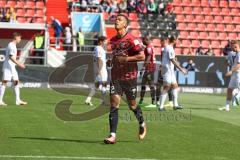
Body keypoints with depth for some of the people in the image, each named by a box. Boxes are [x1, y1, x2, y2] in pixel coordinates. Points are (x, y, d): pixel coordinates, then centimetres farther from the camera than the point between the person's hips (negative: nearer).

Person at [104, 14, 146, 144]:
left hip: (130, 77, -4)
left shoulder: (131, 39, -11)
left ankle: (142, 124, 39)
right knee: (114, 104, -9)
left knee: (132, 105, 9)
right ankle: (112, 135, -13)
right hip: (116, 77, 4)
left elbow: (142, 56, -16)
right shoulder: (112, 40, 10)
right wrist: (111, 61, 5)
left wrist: (125, 59, -21)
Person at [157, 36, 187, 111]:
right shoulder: (170, 49, -16)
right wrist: (180, 68, -15)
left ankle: (175, 104, 16)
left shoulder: (167, 47, 14)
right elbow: (173, 61, -19)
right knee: (166, 87, -9)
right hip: (168, 69, -10)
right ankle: (161, 106, -9)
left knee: (175, 86, 14)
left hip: (170, 70, 10)